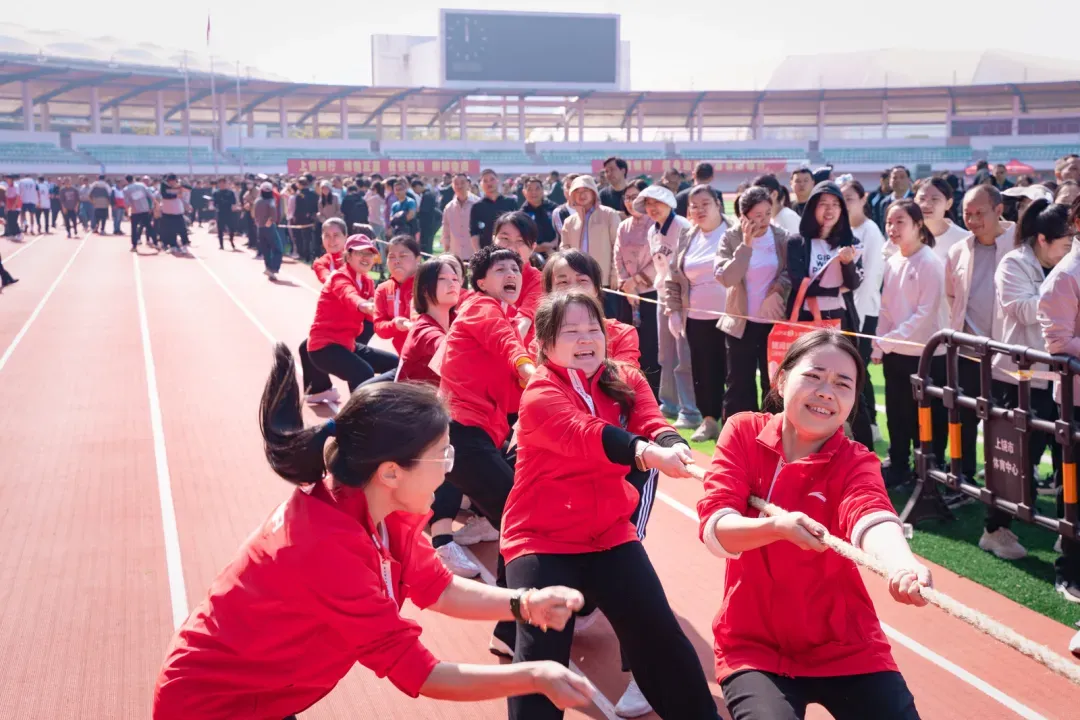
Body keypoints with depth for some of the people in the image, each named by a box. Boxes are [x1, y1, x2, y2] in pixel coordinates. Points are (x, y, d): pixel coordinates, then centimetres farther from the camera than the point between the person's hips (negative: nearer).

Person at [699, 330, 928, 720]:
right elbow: (714, 529, -17)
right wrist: (777, 526, -37)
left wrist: (903, 564, -54)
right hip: (752, 645, 0)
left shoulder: (855, 463, -9)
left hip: (844, 648, 1)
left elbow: (871, 516, -32)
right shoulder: (743, 432, -6)